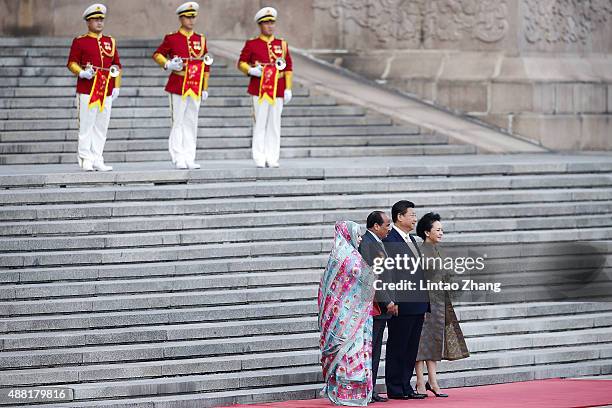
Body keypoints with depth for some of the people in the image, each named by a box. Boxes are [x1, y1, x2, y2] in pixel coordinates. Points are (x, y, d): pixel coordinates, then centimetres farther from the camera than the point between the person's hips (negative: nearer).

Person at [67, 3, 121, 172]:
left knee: (101, 127, 6)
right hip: (87, 91, -4)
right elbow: (72, 63, 0)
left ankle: (97, 160, 10)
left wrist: (116, 87, 7)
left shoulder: (110, 41, 15)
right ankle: (86, 160, 0)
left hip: (106, 91, 4)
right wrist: (82, 73, -19)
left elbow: (117, 66, 16)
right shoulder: (79, 42, 2)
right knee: (86, 126, -3)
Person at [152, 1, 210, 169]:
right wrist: (167, 64, -13)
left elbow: (206, 65, 14)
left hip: (195, 88, 4)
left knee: (191, 124, 5)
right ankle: (178, 159, -1)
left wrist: (205, 89, 11)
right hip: (178, 86, -4)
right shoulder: (171, 38, 0)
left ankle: (189, 159, 9)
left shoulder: (201, 39, 11)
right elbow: (157, 54, 7)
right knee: (178, 123, -3)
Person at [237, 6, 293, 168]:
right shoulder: (251, 44, 4)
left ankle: (272, 159, 6)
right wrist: (251, 70, -13)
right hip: (259, 89, -3)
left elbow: (289, 69, 11)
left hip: (278, 90, 3)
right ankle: (260, 159, 0)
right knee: (260, 123, -3)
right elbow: (241, 63, 8)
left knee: (274, 124, 3)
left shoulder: (282, 44, 11)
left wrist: (288, 89, 4)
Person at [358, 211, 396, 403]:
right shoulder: (366, 243, -14)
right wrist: (386, 301, -18)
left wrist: (390, 301, 17)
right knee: (368, 349, -8)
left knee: (375, 351, 11)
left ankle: (370, 391, 14)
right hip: (372, 306, -10)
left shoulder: (378, 243, 19)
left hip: (382, 306, 10)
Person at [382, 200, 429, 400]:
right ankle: (395, 389, 3)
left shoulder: (411, 239, 18)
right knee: (397, 348, -2)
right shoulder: (390, 239, -12)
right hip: (401, 305, -9)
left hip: (417, 303, 9)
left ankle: (405, 387, 17)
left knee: (411, 348, 11)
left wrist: (424, 301, 19)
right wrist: (392, 302, -21)